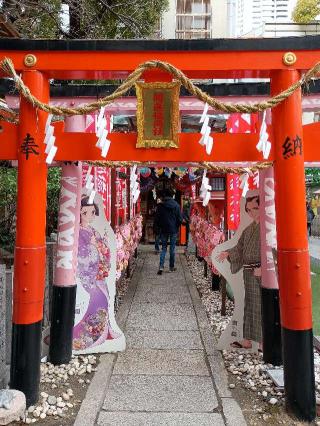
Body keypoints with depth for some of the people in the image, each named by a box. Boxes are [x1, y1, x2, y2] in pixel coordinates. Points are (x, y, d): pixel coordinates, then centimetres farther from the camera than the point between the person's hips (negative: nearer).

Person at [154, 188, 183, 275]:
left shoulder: (160, 206, -4)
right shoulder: (176, 205, -7)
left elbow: (156, 219, -1)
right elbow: (180, 219, -5)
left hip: (163, 230, 1)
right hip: (173, 230, -1)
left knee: (164, 248, 9)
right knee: (172, 248, 9)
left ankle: (161, 266, -6)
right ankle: (171, 267, 16)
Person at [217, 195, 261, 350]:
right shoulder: (249, 228, 12)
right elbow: (240, 248, 14)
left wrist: (263, 268, -20)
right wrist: (228, 253, -2)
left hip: (264, 273, -8)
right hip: (249, 272, 8)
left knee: (263, 305, -2)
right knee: (250, 304, 14)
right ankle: (247, 339, 25)